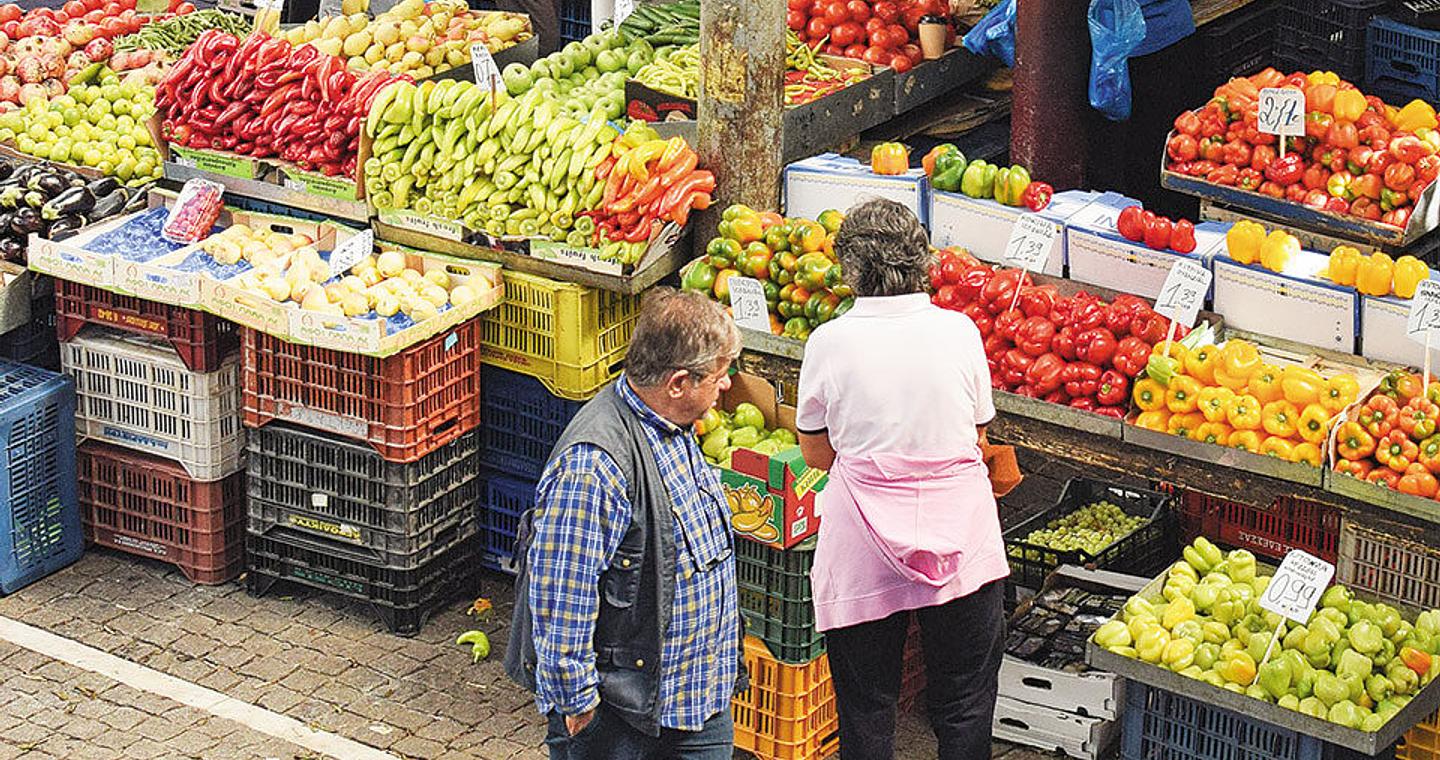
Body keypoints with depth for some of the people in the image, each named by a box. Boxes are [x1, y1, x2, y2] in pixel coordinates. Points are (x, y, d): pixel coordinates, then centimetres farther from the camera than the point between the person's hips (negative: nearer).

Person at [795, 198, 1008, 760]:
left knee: (865, 708, 11)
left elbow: (816, 454, 3)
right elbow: (977, 439, 8)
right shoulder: (959, 331, -4)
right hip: (961, 541, 1)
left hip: (864, 545, -1)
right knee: (965, 707, 12)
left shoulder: (830, 342, -8)